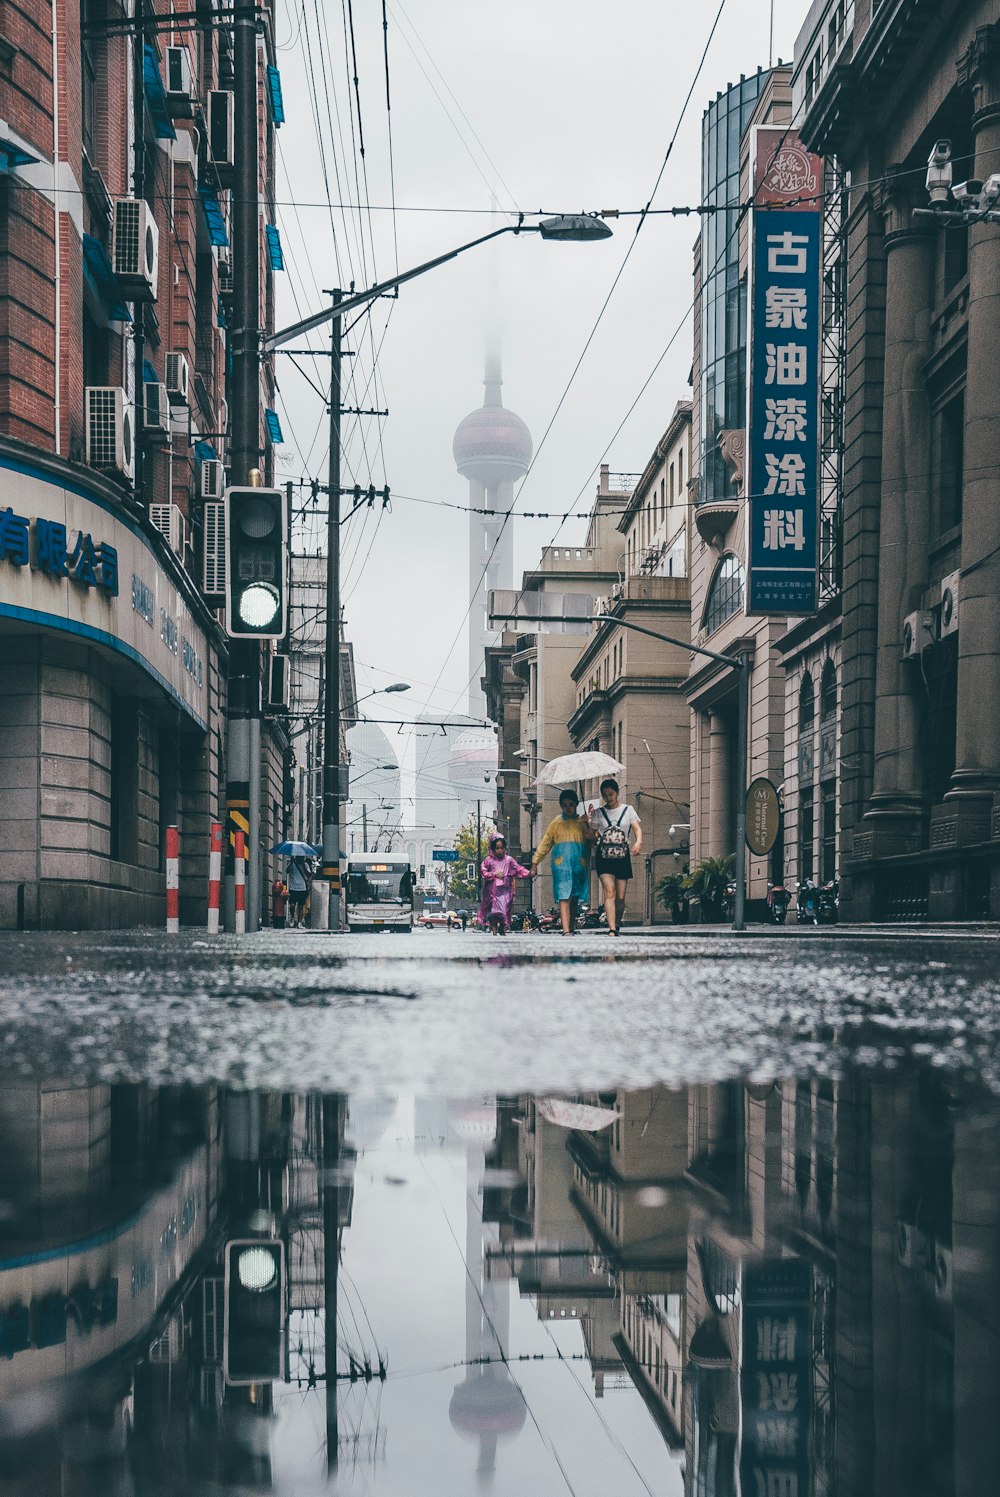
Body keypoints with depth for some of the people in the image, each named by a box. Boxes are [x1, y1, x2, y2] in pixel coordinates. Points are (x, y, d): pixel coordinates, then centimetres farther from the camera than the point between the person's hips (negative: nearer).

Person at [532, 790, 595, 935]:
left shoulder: (582, 822, 12)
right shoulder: (556, 823, 9)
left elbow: (592, 841, 17)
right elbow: (545, 844, 13)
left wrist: (590, 837, -7)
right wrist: (535, 862, 10)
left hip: (579, 863, 2)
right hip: (561, 863, -2)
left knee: (575, 897, 10)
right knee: (564, 897, -13)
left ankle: (572, 928, 24)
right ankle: (566, 930, -22)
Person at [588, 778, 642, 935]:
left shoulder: (628, 810, 9)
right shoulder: (598, 813, 9)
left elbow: (637, 828, 0)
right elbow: (592, 835, 8)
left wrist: (638, 841, -21)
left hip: (622, 857, 1)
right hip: (604, 857, -1)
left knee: (621, 897, 3)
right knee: (609, 892, -15)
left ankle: (617, 924, 25)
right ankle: (612, 929, -21)